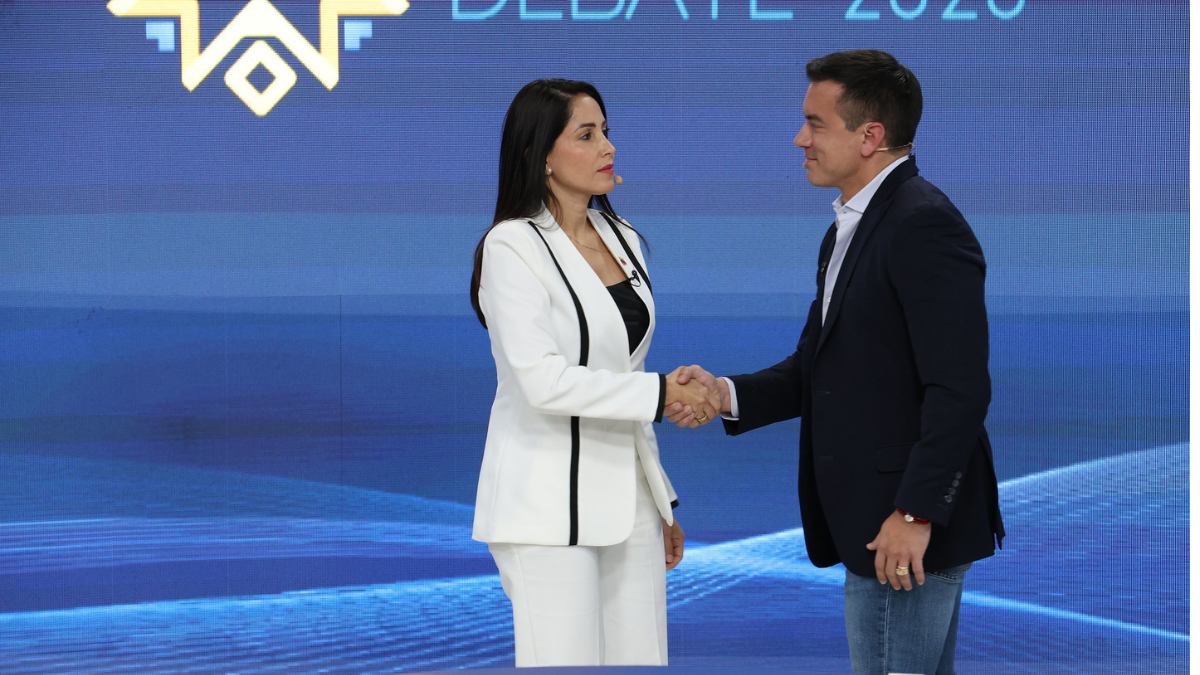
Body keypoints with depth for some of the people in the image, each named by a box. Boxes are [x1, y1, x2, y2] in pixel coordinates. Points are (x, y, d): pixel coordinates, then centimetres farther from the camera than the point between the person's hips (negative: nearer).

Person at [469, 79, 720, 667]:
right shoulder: (513, 247, -10)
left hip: (626, 499, 7)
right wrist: (662, 392, -17)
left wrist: (661, 501, 18)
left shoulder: (621, 239, 12)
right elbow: (543, 381, -21)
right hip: (549, 504, -7)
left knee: (642, 658, 5)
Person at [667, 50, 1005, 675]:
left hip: (907, 528, -10)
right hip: (871, 522, 10)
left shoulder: (925, 224, -17)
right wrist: (728, 394, 0)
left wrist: (915, 512, -23)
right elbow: (820, 361, 16)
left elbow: (959, 389, -22)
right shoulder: (848, 229, 16)